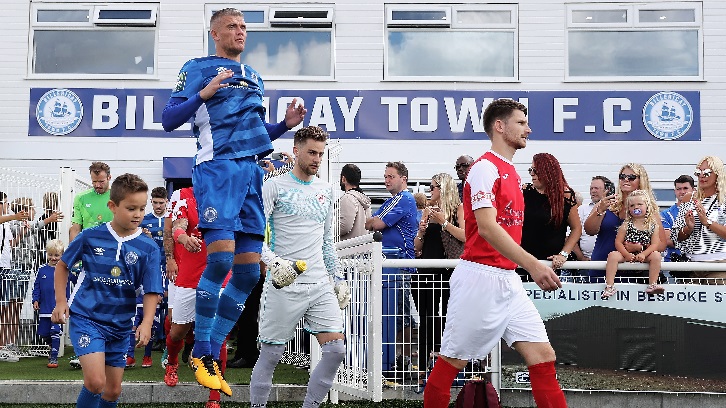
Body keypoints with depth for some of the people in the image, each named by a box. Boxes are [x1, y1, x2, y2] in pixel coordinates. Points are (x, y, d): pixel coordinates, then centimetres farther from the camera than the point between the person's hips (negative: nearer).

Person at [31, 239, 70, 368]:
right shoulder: (42, 270, 4)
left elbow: (67, 289, 2)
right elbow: (36, 287, 10)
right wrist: (35, 300, 0)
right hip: (44, 308, 3)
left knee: (56, 332, -7)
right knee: (44, 334, 12)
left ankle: (54, 357, 0)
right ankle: (52, 346, 39)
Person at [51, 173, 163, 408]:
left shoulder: (148, 248, -6)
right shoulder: (90, 237, -7)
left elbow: (152, 291, -7)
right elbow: (62, 265, 8)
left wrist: (146, 323, -22)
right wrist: (61, 301, 1)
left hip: (120, 325, 3)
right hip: (86, 317, -3)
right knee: (96, 381, -20)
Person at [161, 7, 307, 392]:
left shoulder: (254, 76, 27)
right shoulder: (197, 67, 9)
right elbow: (168, 120, 2)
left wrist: (286, 124, 15)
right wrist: (205, 93, -11)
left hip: (251, 171, 6)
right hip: (216, 168, -6)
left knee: (249, 270, 0)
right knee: (221, 256, -19)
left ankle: (209, 354, 10)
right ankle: (201, 352, -3)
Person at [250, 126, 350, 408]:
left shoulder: (325, 191, 15)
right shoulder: (275, 186, -2)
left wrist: (338, 279, 19)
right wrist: (274, 261, -25)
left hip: (320, 285, 5)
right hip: (283, 287, -5)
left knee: (336, 350, -3)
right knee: (270, 355, 2)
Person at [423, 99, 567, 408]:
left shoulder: (511, 172, 17)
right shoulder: (485, 168, -11)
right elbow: (487, 227, -23)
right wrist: (532, 264, -29)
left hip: (508, 278, 9)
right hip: (480, 276, -9)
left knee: (543, 357, 2)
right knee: (452, 362, 3)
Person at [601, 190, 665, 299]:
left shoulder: (652, 226, 3)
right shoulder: (626, 225, 1)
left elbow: (654, 244, -4)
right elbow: (618, 242, -4)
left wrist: (643, 254, -21)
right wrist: (626, 254, -19)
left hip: (644, 256, 1)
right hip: (626, 254, 0)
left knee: (656, 255, -26)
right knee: (612, 255, -26)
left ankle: (653, 285, -20)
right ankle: (609, 286, -28)